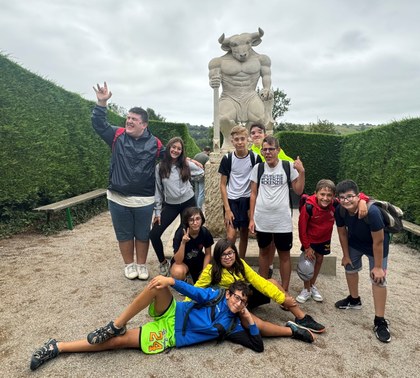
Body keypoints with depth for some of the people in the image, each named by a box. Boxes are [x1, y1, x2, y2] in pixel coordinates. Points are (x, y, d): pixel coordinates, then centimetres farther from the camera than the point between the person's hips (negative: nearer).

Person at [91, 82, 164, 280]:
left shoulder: (154, 143, -1)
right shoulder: (117, 136, 1)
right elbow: (98, 124, -4)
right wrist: (101, 103, -15)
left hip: (144, 200, -1)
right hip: (118, 198, 1)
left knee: (142, 234, 13)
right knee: (124, 234, 13)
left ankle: (141, 265, 32)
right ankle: (129, 265, 32)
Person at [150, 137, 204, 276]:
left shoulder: (186, 165, -4)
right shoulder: (160, 167, -4)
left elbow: (201, 172, 14)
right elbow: (157, 190, -1)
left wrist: (188, 182, 2)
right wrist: (157, 211, -3)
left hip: (188, 202, 0)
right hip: (170, 205, 1)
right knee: (154, 234, -7)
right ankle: (163, 262, 15)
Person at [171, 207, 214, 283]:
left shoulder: (205, 232, -19)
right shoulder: (180, 233, -27)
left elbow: (208, 254, -4)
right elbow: (178, 261, -29)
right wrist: (183, 243, -43)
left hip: (198, 260, 4)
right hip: (182, 261, -4)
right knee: (178, 272, -35)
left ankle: (194, 273, 15)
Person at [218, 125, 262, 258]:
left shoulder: (255, 158, -6)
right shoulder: (227, 159, -7)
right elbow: (223, 185, -4)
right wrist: (227, 209, -9)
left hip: (248, 200, 1)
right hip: (231, 200, -1)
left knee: (244, 234, 11)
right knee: (231, 236, -8)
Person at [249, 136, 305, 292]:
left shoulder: (289, 166, -3)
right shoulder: (258, 168, 1)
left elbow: (298, 191, -1)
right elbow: (253, 194, 5)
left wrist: (302, 172, -14)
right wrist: (251, 218, 2)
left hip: (282, 220, -2)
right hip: (262, 219, 2)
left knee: (284, 255, 9)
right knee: (264, 251, 17)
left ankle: (285, 290, 24)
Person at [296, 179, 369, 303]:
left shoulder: (335, 204, -27)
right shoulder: (309, 206, -35)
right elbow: (302, 227, -22)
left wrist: (362, 201, -44)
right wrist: (306, 246, -13)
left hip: (325, 238, 3)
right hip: (310, 239, -3)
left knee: (319, 260, 17)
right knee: (307, 263, 1)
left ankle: (312, 286, 40)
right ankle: (306, 289, 25)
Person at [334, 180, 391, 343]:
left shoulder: (372, 212, -40)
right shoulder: (340, 211, -26)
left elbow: (378, 241, -30)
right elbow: (342, 233, -9)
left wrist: (378, 266, -21)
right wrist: (346, 255, 1)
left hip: (376, 245, -5)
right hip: (355, 242, 5)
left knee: (378, 279, -7)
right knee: (350, 268, 18)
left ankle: (380, 321, 5)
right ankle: (354, 300, 44)